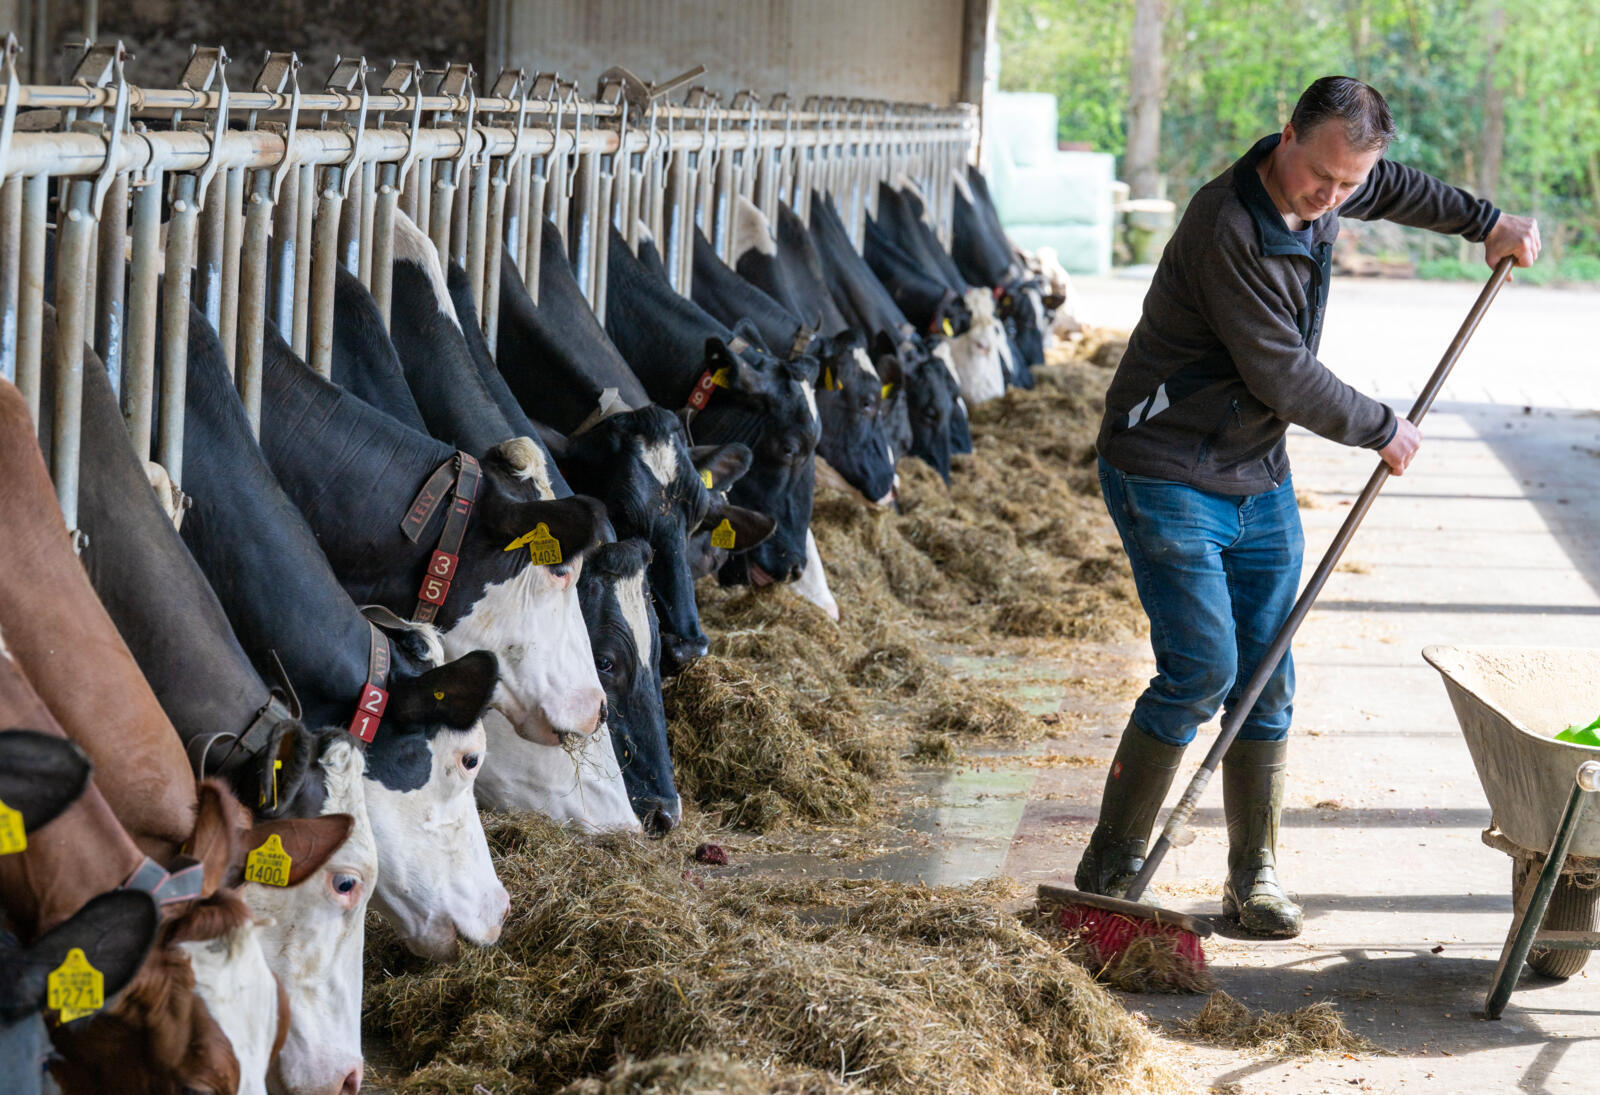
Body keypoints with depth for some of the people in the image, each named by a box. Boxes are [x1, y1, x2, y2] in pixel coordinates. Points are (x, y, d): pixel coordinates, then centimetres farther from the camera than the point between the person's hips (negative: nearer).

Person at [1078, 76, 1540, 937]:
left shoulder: (1323, 194, 1)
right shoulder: (1227, 228, -25)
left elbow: (1394, 189, 29)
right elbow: (1283, 377, -21)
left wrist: (1484, 220, 27)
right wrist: (1381, 430, -8)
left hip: (1258, 479, 8)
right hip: (1167, 476, -8)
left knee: (1265, 679, 5)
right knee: (1202, 669, -15)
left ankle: (1254, 875, 13)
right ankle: (1109, 866, -4)